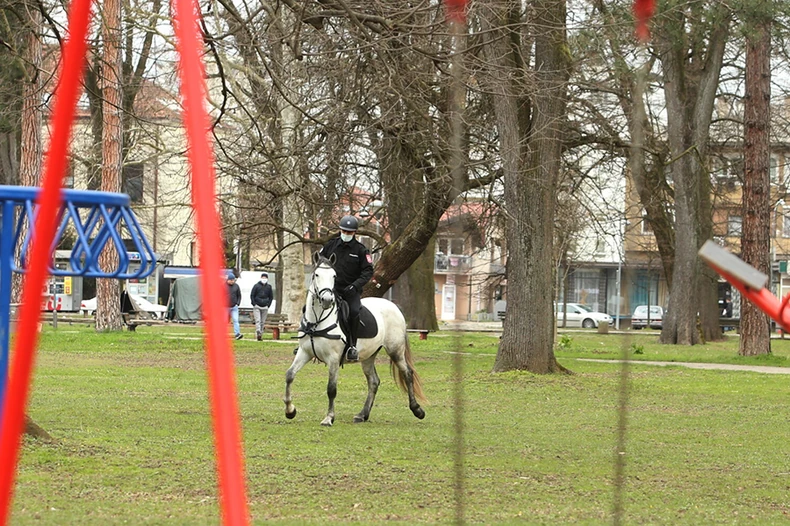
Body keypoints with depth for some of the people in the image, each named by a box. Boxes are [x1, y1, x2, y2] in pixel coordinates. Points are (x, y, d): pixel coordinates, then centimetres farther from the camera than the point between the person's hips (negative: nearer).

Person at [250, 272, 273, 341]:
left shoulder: (269, 287, 8)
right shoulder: (256, 286, 1)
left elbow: (271, 297, 15)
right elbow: (252, 296, 3)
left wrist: (268, 305, 3)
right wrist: (254, 304, -7)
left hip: (265, 307, 3)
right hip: (257, 307, -3)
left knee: (262, 322, 5)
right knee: (258, 320, -16)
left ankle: (261, 335, 10)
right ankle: (258, 333, -28)